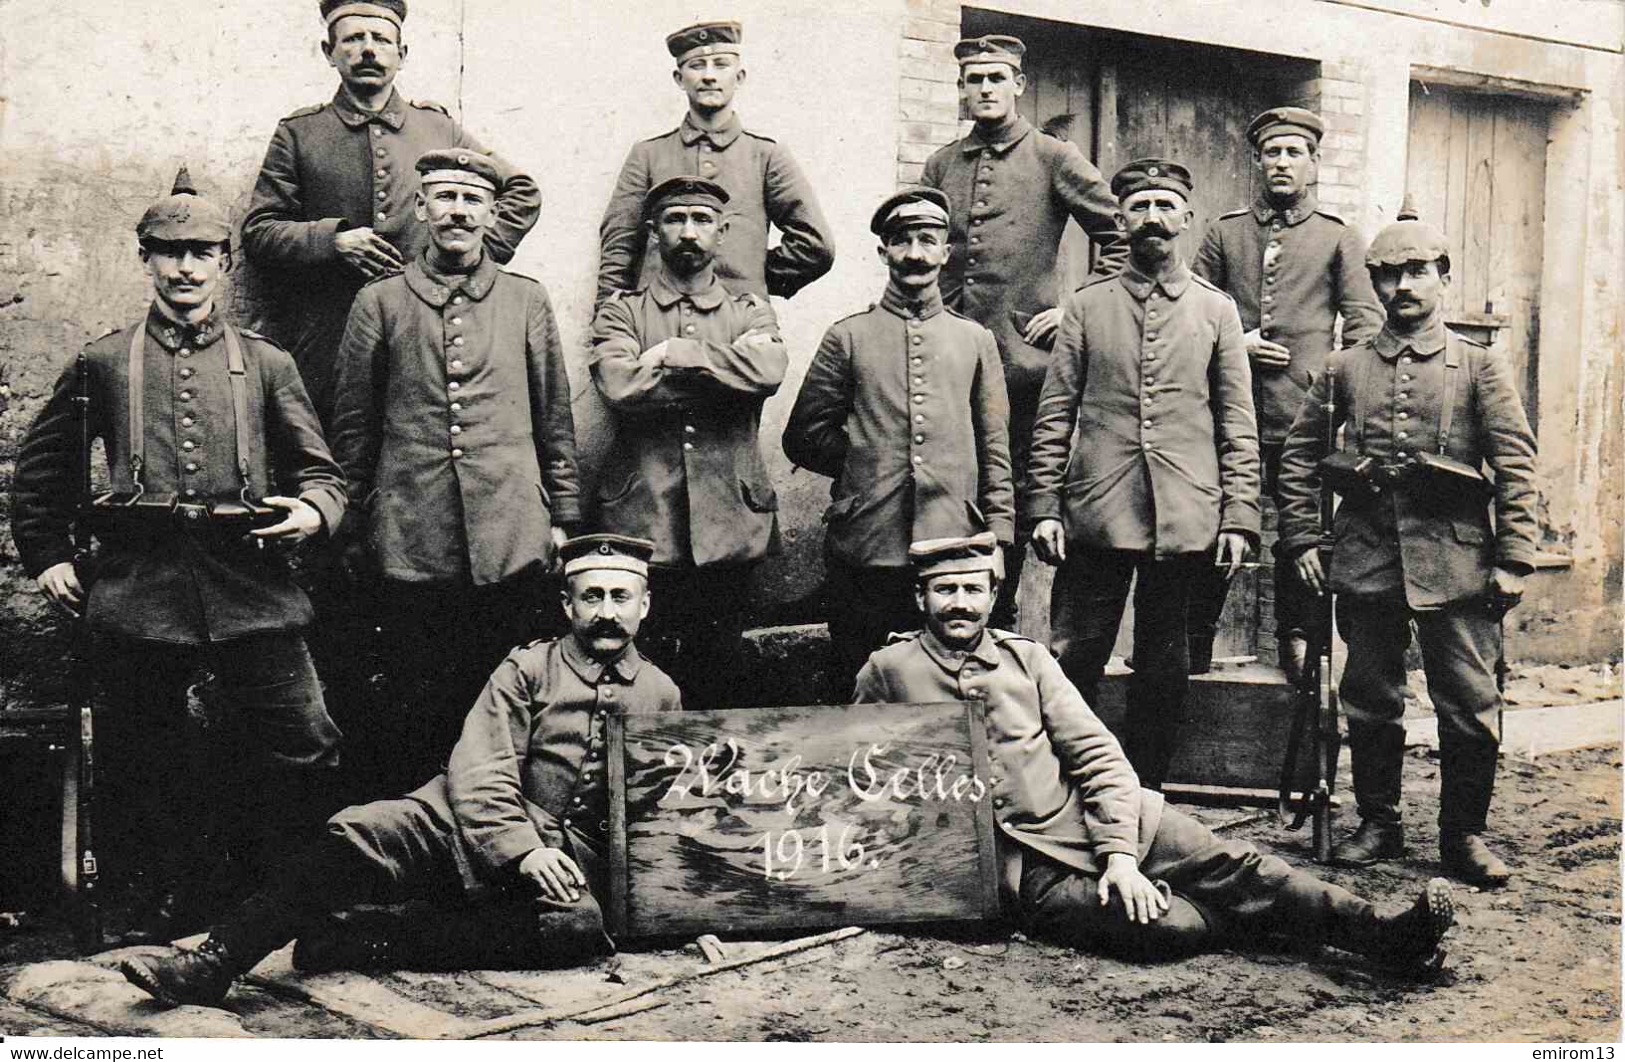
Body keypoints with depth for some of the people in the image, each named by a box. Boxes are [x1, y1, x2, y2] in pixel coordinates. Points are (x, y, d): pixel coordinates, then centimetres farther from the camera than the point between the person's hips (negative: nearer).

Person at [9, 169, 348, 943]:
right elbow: (39, 471, 21)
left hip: (251, 586, 0)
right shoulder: (101, 364, 13)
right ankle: (164, 911, 24)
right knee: (142, 760, 7)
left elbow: (320, 470, 13)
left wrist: (312, 511, -8)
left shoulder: (266, 364, 14)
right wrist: (47, 558, 11)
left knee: (305, 749, -7)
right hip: (137, 587, 1)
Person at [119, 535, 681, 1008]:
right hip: (478, 834, 0)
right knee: (359, 832, -27)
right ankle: (212, 964, -22)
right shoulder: (528, 668, 9)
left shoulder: (661, 694, 15)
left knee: (577, 924, -35)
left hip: (580, 858, 0)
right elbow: (478, 771, -2)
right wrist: (523, 850, -18)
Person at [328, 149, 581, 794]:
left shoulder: (527, 302, 10)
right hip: (411, 544, -1)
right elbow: (352, 427, 10)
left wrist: (563, 518, 10)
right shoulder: (379, 303, 8)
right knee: (414, 708, 3)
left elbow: (555, 422, 13)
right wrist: (353, 525, 8)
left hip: (509, 542, 1)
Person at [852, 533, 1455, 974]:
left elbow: (1097, 754, 5)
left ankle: (1382, 932, -15)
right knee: (1170, 926, -25)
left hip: (1098, 820, 4)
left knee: (1233, 864, -15)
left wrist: (1119, 852, -10)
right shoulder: (888, 671, 1)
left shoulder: (1026, 658, 11)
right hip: (1029, 869, -4)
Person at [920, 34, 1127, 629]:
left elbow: (1121, 238, 2)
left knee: (1016, 488, 5)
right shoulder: (940, 167, 12)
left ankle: (1001, 621, 16)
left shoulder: (1054, 158, 2)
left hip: (1024, 354, -3)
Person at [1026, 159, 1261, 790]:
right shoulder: (1087, 306, 8)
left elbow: (1238, 425, 7)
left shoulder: (1216, 310, 9)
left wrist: (1239, 516, -1)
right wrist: (1043, 506, -2)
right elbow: (1054, 416, 6)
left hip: (1183, 521, 1)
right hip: (1096, 517, 0)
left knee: (1162, 668, 9)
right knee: (1072, 662, 0)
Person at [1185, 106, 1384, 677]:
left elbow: (1366, 319, 6)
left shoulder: (1339, 237, 10)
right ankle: (1196, 641, 12)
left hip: (1304, 412, -1)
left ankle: (1295, 639, 13)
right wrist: (1234, 342, -3)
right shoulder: (1225, 231, 14)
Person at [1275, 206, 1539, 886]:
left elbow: (1516, 466, 1)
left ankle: (1464, 835, 14)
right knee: (1370, 701, 8)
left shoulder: (1480, 366, 6)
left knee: (1470, 704, 1)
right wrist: (1302, 540, 5)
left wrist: (1514, 560, -6)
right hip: (1367, 559, 2)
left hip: (1455, 561, -1)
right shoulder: (1345, 368, 10)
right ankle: (1377, 824, 22)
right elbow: (1298, 454, 13)